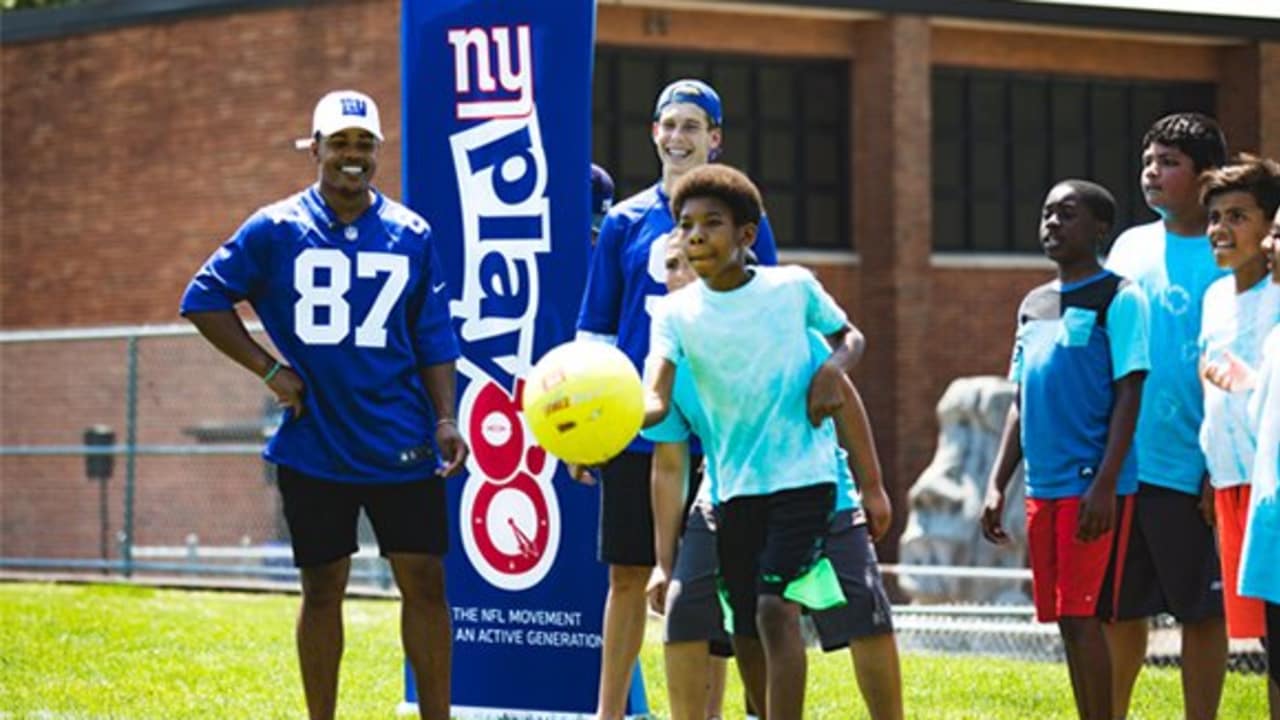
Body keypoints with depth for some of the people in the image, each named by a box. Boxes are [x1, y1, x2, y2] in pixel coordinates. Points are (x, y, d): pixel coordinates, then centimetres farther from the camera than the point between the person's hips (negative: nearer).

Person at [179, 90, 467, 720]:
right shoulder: (275, 229, -1)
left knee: (424, 583, 0)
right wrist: (269, 370, -3)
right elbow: (203, 300, 4)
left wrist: (445, 419, -1)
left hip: (402, 447, 1)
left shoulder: (412, 235, 4)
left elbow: (434, 339, 9)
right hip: (314, 447, -1)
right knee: (322, 589, 6)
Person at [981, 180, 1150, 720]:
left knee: (1082, 615, -11)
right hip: (1043, 488, 7)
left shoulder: (1119, 300, -5)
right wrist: (997, 485, 13)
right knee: (1067, 620, 9)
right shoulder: (1033, 305, 17)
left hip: (1091, 487, -7)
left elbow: (1129, 394, -11)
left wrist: (1105, 485, -19)